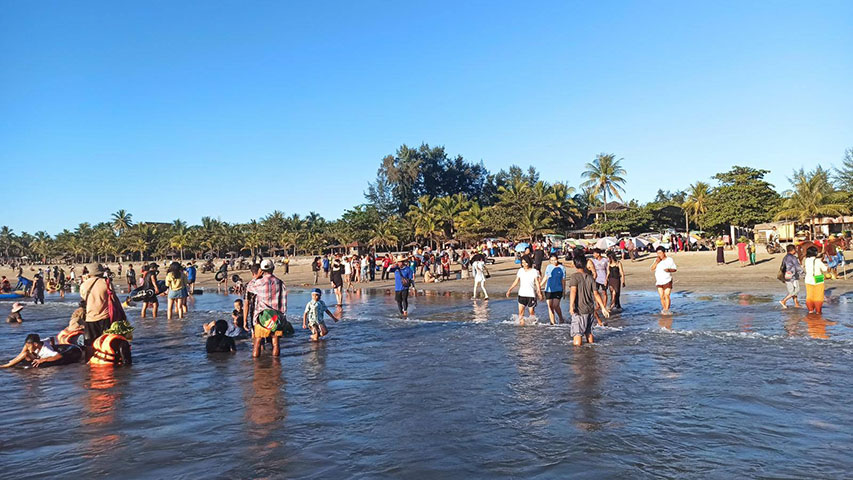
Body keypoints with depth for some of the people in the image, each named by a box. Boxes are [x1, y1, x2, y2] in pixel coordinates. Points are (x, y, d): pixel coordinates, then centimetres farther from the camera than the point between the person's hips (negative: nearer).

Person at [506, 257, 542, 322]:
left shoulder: (534, 271, -4)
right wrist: (509, 290, 4)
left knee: (531, 311, 2)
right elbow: (516, 281, 10)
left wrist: (539, 292, -19)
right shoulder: (520, 271, 7)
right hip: (522, 294, 3)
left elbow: (537, 282, -7)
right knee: (520, 311, -4)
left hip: (531, 294, -3)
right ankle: (521, 323, 3)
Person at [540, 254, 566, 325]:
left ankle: (561, 319, 8)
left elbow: (563, 280, 1)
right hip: (548, 290, 4)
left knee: (556, 305, -14)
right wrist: (540, 286, 16)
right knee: (550, 306, 3)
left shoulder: (561, 268, -2)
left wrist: (564, 291, 0)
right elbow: (545, 277, 17)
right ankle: (553, 322, 12)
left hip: (558, 290, -3)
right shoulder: (548, 267, 7)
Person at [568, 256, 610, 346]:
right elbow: (596, 293, 3)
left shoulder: (574, 276, -9)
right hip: (590, 309, 6)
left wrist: (571, 306, -30)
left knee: (577, 334, -4)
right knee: (588, 331, 22)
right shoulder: (590, 277, 6)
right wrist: (603, 307, 6)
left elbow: (573, 291, -23)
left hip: (579, 310, -6)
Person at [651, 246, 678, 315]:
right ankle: (664, 308, 20)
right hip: (659, 281, 3)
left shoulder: (670, 260, 0)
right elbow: (652, 269, 0)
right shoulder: (656, 260, 8)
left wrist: (669, 270, -17)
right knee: (661, 297, 6)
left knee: (667, 296, -11)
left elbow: (675, 269, 3)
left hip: (667, 281, -3)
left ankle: (667, 310, -8)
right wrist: (656, 262, -12)